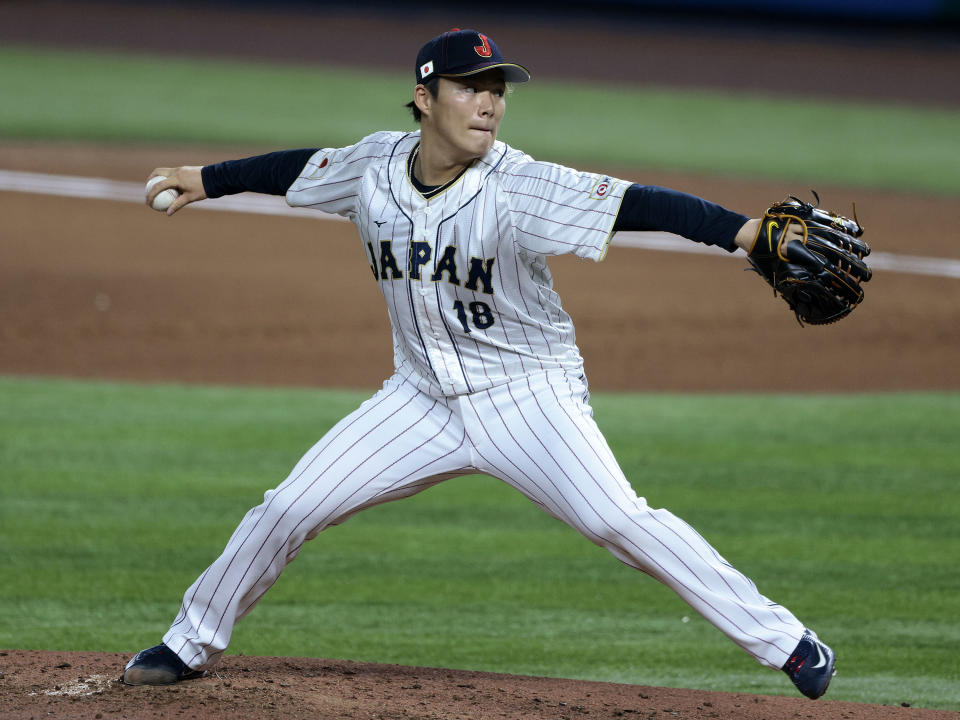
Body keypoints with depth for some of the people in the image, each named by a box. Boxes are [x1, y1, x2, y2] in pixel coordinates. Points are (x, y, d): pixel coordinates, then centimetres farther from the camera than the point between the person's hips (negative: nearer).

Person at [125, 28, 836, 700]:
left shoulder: (518, 187, -22)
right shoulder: (373, 166, -6)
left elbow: (638, 205, -32)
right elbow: (303, 168, 16)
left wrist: (747, 231, -45)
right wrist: (207, 179, 28)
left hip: (527, 394, -5)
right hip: (423, 397, 5)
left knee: (617, 519, -23)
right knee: (288, 509, 1)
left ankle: (784, 641, -17)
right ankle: (192, 642, 23)